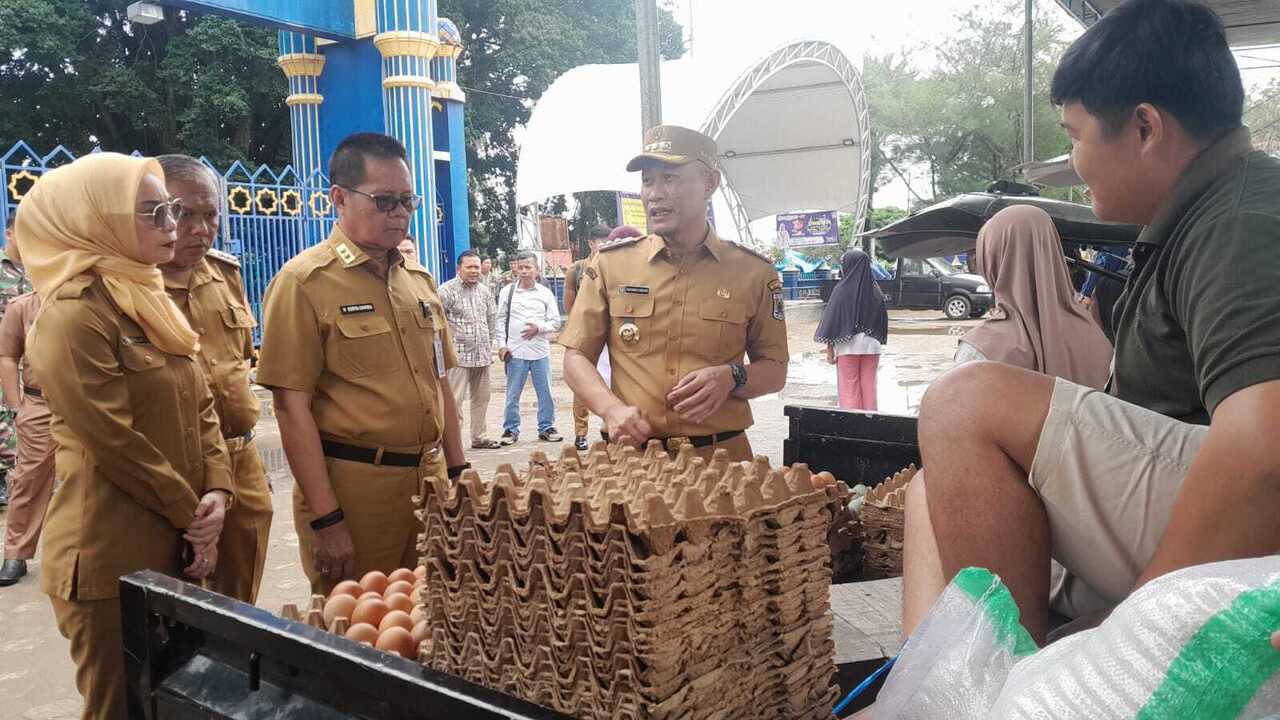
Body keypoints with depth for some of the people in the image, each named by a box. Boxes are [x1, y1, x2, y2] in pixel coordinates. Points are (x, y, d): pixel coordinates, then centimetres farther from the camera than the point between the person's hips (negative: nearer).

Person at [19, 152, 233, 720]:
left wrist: (217, 492, -4)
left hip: (175, 544, 8)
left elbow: (200, 404, 10)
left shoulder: (150, 300, 11)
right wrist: (192, 516, -11)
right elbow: (115, 441, -19)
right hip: (114, 555, -8)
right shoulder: (75, 313, -16)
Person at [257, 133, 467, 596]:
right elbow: (292, 406, -12)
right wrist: (326, 520, -15)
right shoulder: (305, 282, -8)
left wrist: (458, 473, 13)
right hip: (352, 486, -6)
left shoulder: (418, 279, 12)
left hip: (430, 478, 6)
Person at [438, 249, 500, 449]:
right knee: (454, 399, -7)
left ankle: (480, 437, 22)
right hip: (459, 355, -6)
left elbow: (492, 317, 25)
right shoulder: (447, 290, -7)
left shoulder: (484, 291, 13)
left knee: (481, 399, 12)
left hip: (482, 355, 7)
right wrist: (451, 337, -10)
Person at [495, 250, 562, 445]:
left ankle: (546, 428, 18)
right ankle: (511, 430, 15)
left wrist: (539, 328, -12)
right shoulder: (507, 291, 4)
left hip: (540, 351, 1)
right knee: (512, 394, 4)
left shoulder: (545, 293, 4)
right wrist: (501, 345, -1)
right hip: (515, 351, -1)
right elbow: (500, 320, 6)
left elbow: (555, 322, 5)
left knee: (545, 392, 6)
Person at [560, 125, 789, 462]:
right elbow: (576, 357, 9)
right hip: (630, 457, 0)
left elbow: (775, 370, 13)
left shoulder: (754, 272, 5)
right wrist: (613, 409, -10)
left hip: (721, 458, 0)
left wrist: (731, 378, -9)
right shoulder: (610, 263, 6)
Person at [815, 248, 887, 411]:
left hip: (848, 346, -4)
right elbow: (882, 320, 8)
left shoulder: (842, 289, -13)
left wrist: (829, 349, -6)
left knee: (849, 387, 4)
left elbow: (832, 320, -12)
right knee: (869, 386, 11)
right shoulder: (875, 289, 2)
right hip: (871, 346, 4)